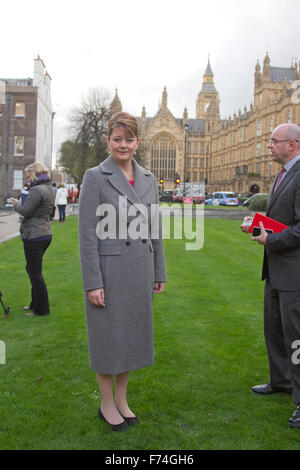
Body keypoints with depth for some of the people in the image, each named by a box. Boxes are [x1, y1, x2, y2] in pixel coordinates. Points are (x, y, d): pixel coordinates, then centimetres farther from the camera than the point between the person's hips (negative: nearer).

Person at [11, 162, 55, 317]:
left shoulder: (37, 190, -17)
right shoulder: (49, 190, 14)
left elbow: (25, 211, -17)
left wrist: (16, 204, 3)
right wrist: (21, 203, 15)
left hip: (34, 236, -10)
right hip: (45, 234, 10)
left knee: (35, 272, -1)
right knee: (32, 269, 21)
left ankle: (42, 309, 7)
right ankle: (35, 304, 30)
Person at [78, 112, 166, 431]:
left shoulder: (148, 179, 8)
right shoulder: (95, 177, -8)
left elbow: (156, 229, 12)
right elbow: (87, 233, -12)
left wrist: (159, 272, 10)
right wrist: (92, 283, -15)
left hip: (140, 271, 5)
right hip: (108, 270, -5)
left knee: (132, 334, 15)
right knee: (108, 337, 7)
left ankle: (122, 400, 33)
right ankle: (106, 404, 28)